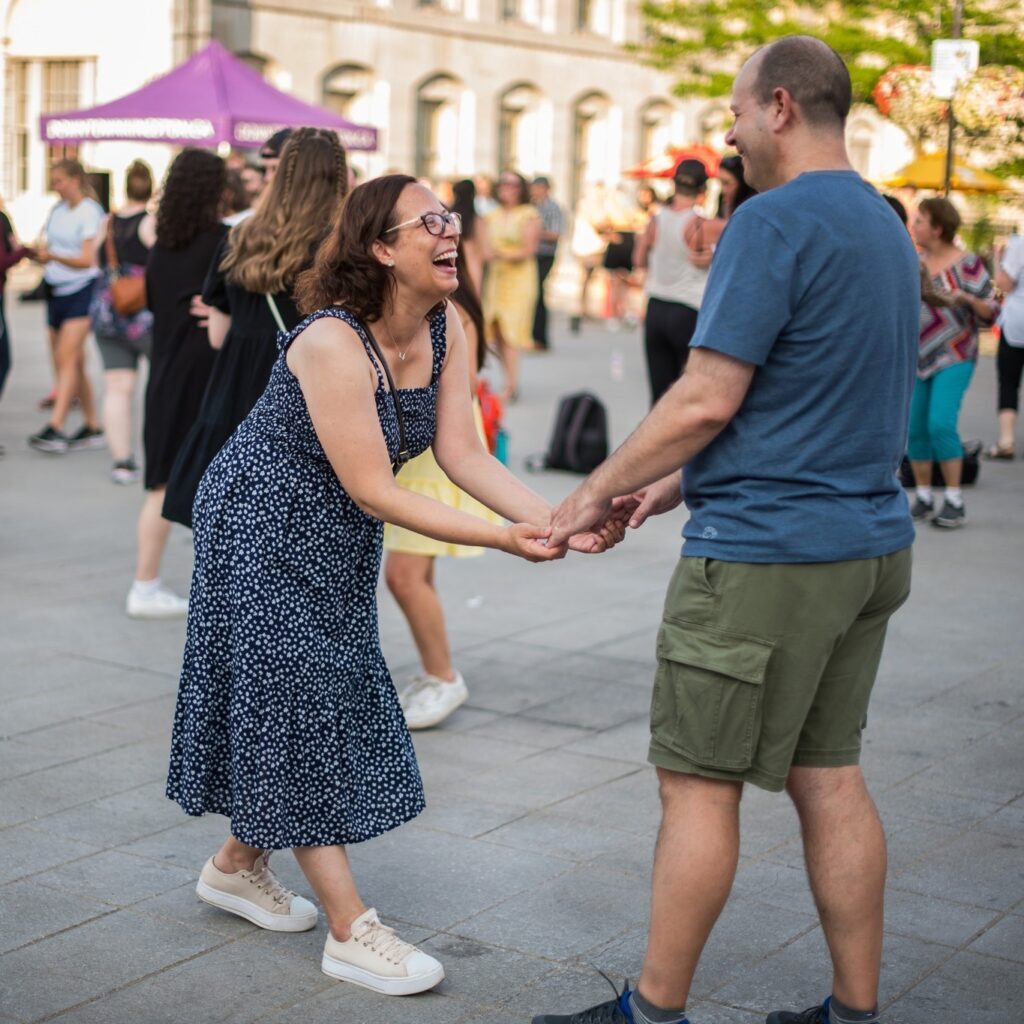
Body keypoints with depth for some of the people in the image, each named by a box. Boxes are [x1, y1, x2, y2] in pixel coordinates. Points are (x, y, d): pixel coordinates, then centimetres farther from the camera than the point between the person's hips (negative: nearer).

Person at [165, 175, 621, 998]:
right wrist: (501, 539, -34)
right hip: (262, 528, -8)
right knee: (298, 705, -5)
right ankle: (352, 932, 0)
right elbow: (372, 492, -29)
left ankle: (239, 864, 34)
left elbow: (462, 453, -12)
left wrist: (551, 516, -28)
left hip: (337, 543, 8)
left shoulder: (446, 329, -7)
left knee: (332, 698, 14)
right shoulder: (332, 343, -29)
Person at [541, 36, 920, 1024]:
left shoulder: (774, 222, -15)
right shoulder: (884, 226, 14)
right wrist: (677, 484, 17)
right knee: (827, 774, 14)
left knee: (698, 781, 2)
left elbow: (708, 399, -18)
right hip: (870, 543, 9)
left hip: (765, 554, -9)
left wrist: (597, 491, -6)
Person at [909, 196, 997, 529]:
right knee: (914, 427, 3)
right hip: (918, 356, 6)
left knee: (941, 424, -17)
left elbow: (990, 313, -6)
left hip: (954, 356, -6)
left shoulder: (967, 264, -8)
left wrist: (967, 297, -23)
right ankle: (924, 499, 15)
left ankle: (955, 502, -8)